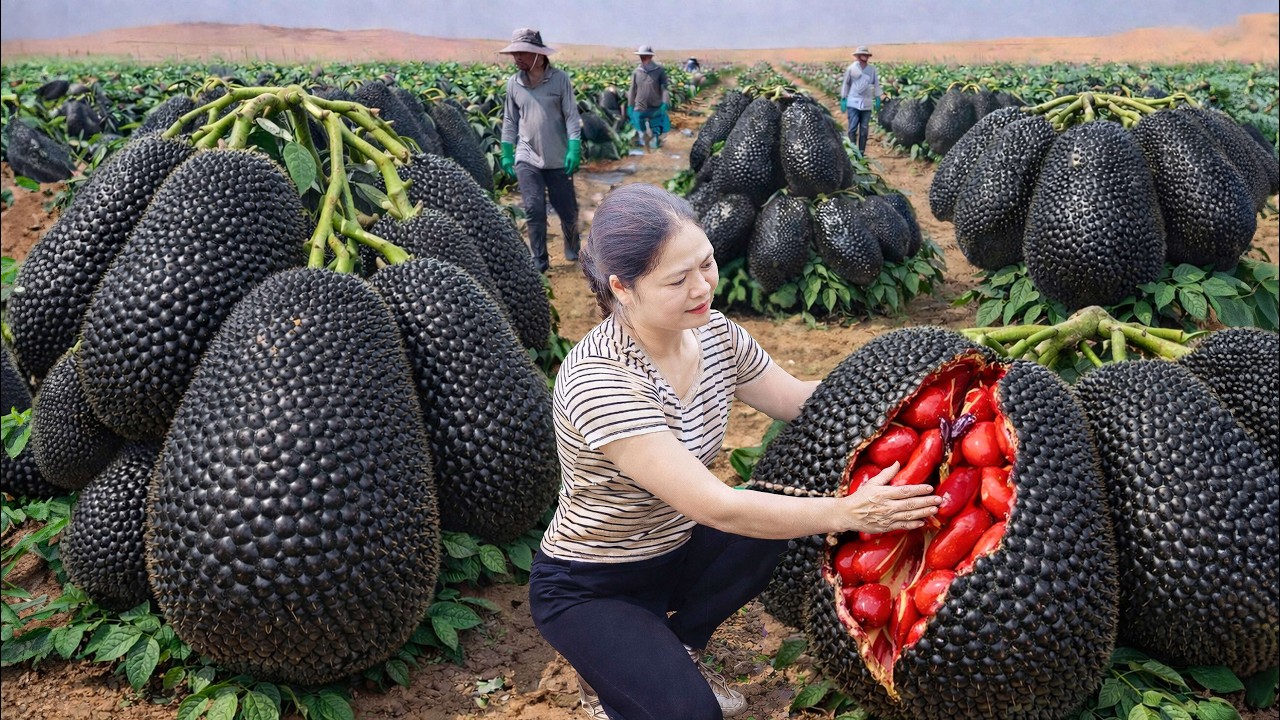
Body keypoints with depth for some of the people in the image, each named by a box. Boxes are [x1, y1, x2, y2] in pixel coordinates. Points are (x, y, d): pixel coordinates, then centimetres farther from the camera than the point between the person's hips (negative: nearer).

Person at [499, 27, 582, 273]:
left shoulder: (560, 78, -7)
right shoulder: (513, 83, 2)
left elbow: (571, 116, -6)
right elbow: (510, 120, 10)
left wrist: (574, 150, -14)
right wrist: (506, 154, 9)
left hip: (558, 159, -1)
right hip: (527, 158, 2)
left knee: (567, 209, 9)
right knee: (534, 210, -4)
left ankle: (572, 249, 36)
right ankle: (539, 261, 8)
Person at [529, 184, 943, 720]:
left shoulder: (713, 333, -10)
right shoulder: (598, 380, -33)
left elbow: (795, 399, 1)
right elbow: (716, 507, -35)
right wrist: (846, 513, -37)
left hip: (675, 549, 7)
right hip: (587, 590, -7)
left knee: (795, 512, -17)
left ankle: (678, 645, 6)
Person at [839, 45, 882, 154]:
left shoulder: (872, 69, 3)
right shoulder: (852, 68, -1)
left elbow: (876, 84, 10)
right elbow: (845, 83, 6)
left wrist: (877, 98, 6)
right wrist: (843, 99, 4)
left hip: (867, 103, 2)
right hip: (853, 102, -2)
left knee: (864, 129, 5)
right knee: (853, 128, -6)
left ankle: (861, 152, 12)